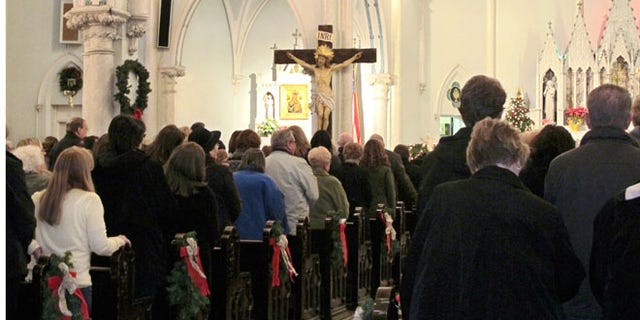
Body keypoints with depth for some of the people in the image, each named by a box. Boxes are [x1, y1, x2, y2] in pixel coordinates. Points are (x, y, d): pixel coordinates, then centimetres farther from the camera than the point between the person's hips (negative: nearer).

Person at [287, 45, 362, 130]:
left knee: (326, 116, -9)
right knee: (320, 114, -20)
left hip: (327, 95, 0)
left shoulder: (330, 69, 5)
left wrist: (354, 57, 4)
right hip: (318, 95, 0)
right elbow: (303, 63, 7)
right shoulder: (314, 69, 7)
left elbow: (343, 64, 6)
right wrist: (293, 57, 6)